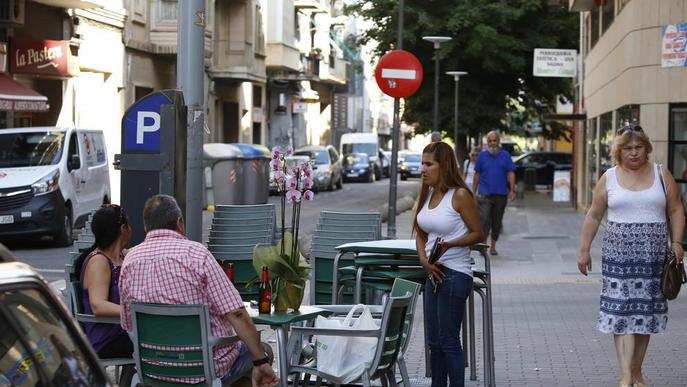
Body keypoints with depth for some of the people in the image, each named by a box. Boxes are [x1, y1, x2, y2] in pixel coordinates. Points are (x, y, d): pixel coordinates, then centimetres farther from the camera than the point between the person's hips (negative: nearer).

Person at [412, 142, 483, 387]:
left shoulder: (460, 195, -12)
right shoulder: (427, 194, 9)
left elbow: (477, 234, -9)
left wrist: (449, 244, -22)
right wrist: (424, 259, -2)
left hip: (454, 275, -8)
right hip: (433, 274, 8)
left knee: (448, 341, -4)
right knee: (434, 341, 15)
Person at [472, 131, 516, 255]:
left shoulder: (505, 156, 4)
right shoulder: (482, 156, 4)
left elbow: (511, 174, 1)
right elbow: (477, 175, 8)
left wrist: (512, 190, -8)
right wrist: (473, 192, 6)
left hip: (501, 194, 1)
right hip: (485, 193, -1)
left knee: (497, 222, 9)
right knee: (484, 220, -12)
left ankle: (493, 246, 21)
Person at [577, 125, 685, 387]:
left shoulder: (661, 175, 6)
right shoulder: (609, 179, 4)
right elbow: (593, 217, 8)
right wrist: (584, 250, 5)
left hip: (652, 255, 1)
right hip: (618, 254, -1)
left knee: (645, 312, 5)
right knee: (621, 312, -10)